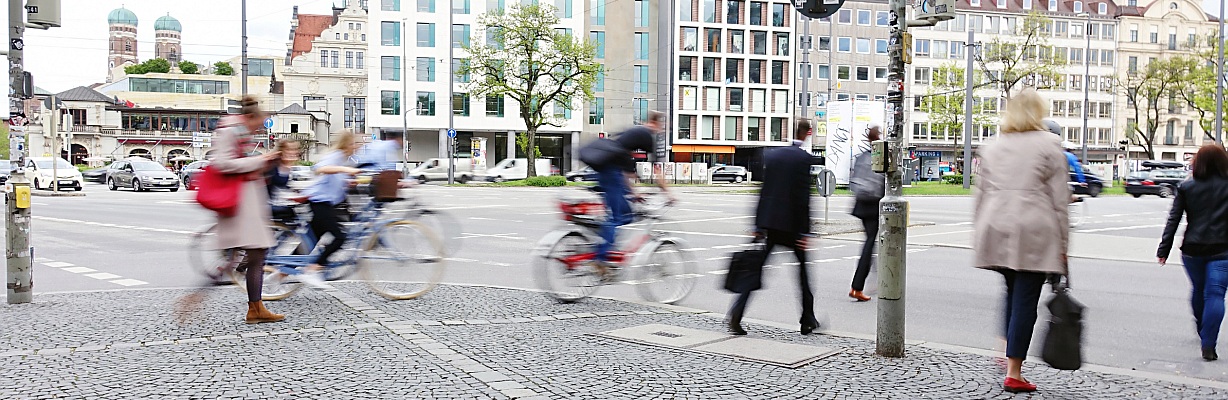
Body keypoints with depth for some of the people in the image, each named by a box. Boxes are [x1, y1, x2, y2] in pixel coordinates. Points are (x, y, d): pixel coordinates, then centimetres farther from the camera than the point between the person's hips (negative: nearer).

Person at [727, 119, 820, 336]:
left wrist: (757, 225, 13)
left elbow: (763, 191, 9)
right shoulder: (805, 158, -7)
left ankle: (736, 314, -11)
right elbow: (803, 197, -12)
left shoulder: (770, 155, 8)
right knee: (803, 269, 12)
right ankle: (807, 321, 20)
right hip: (792, 224, -4)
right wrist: (805, 232, -10)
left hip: (769, 221, 4)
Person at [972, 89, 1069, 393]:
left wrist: (979, 238, 20)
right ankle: (1013, 374, 1)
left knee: (1012, 293, 22)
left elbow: (981, 195, 15)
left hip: (996, 231, 5)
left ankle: (1007, 353, 19)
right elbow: (1060, 198, -2)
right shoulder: (1049, 145, 1)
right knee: (1025, 301, -1)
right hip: (1034, 233, -4)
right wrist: (1062, 242, 2)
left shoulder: (991, 147, 14)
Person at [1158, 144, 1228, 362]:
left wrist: (1163, 250, 2)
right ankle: (1208, 345, -11)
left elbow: (1173, 220, -1)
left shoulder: (1186, 188, 0)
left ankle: (1202, 330, 40)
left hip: (1192, 250, 2)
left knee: (1198, 290, 21)